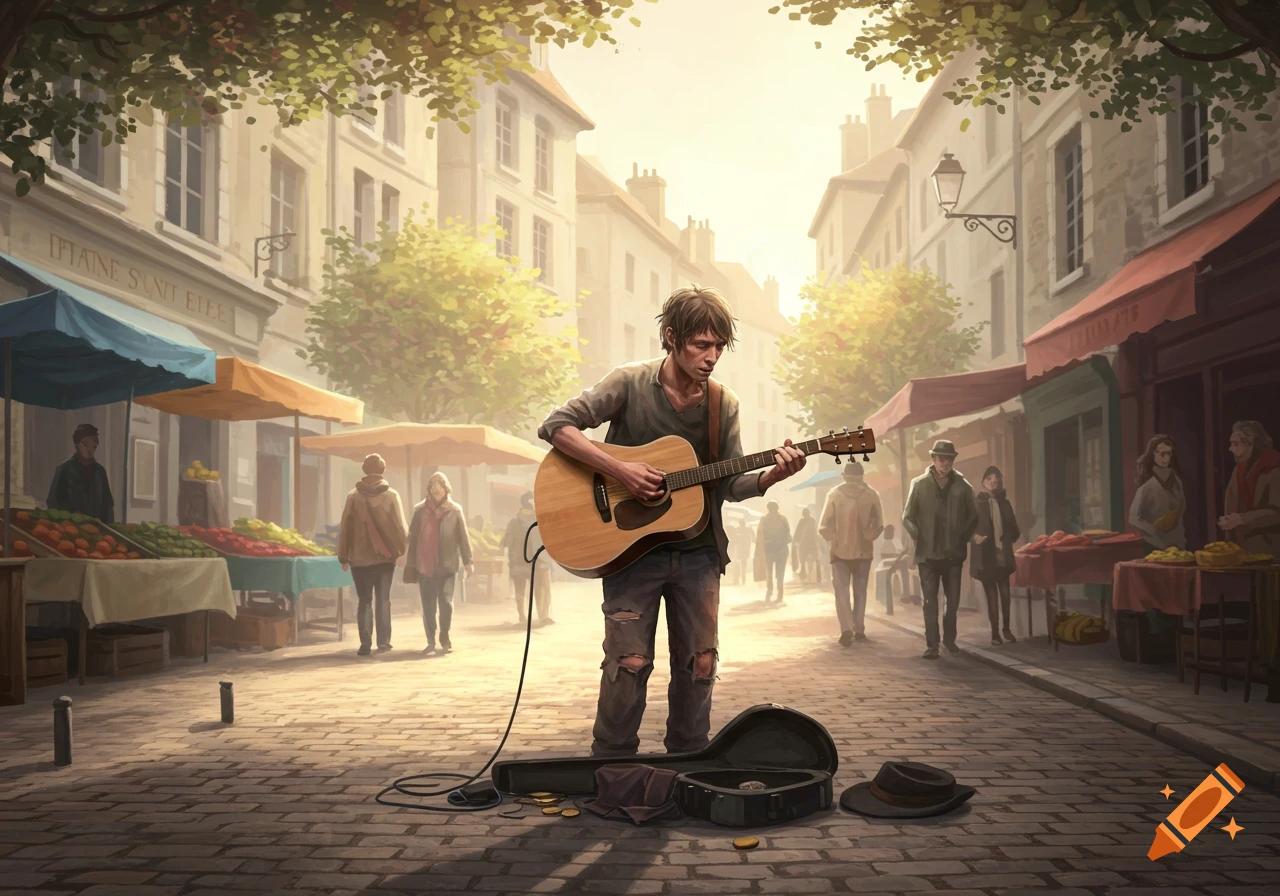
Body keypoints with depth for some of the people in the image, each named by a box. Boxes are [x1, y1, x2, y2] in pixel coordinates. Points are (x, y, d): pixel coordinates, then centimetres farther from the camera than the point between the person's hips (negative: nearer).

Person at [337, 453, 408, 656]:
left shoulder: (354, 496, -4)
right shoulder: (392, 495, -4)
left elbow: (345, 528, -2)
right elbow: (400, 526, -4)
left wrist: (343, 556, 4)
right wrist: (400, 548, 12)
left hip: (360, 557, 0)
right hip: (386, 556, 0)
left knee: (364, 600, 5)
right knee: (383, 599, 11)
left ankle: (365, 643, -2)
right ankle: (383, 640, 11)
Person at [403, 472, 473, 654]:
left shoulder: (454, 510, 3)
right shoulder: (420, 510, 5)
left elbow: (463, 536, 1)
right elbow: (413, 537, 5)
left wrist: (468, 560, -5)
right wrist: (410, 562, 2)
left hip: (447, 564, -1)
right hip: (425, 565, 1)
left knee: (446, 601, -4)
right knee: (428, 604, 4)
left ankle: (445, 637, 14)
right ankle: (431, 641, 12)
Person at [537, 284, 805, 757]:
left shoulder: (723, 404, 3)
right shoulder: (630, 382, -8)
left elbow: (731, 485, 5)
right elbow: (555, 426, -14)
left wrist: (771, 475, -16)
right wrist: (620, 470, -23)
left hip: (697, 551, 4)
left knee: (699, 663, 6)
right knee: (629, 662, -6)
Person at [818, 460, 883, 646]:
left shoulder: (834, 494, -6)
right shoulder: (872, 494, -4)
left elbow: (824, 526, -8)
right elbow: (879, 525, -4)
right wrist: (868, 538, 13)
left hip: (840, 551, -1)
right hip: (863, 551, 1)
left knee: (842, 591, 2)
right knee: (860, 591, 14)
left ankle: (847, 629, -14)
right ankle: (858, 630, 13)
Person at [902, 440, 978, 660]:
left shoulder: (963, 486, -2)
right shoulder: (919, 484, -4)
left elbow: (973, 517, 10)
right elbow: (907, 518, 1)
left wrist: (962, 540, 5)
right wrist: (919, 539, -6)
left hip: (953, 553, 1)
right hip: (928, 553, -1)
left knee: (953, 600, 8)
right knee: (930, 602, 0)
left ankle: (949, 638, 27)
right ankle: (932, 644, 5)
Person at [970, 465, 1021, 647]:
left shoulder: (1004, 502, 10)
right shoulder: (977, 502, -3)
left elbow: (1013, 527, 13)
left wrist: (1010, 539, -3)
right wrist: (975, 536, -24)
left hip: (1003, 553, 3)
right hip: (985, 554, -3)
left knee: (1005, 592, 5)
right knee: (991, 594, -2)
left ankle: (1007, 628, 19)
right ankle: (995, 632, 2)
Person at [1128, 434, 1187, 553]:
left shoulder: (1176, 480, 4)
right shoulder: (1147, 484, -13)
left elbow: (1182, 510, 16)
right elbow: (1134, 519, -13)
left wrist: (1181, 533, 7)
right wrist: (1156, 531, -18)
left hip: (1178, 543, 5)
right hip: (1156, 545, -5)